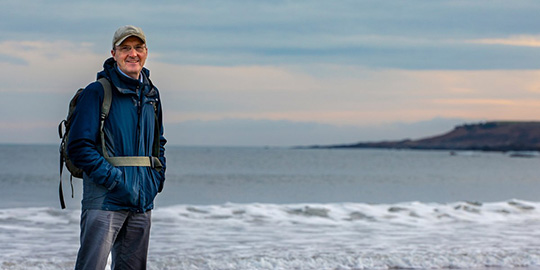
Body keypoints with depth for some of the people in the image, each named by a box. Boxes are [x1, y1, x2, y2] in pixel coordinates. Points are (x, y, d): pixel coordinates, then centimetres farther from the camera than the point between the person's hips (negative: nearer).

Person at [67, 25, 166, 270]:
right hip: (105, 199, -6)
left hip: (143, 202, 6)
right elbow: (79, 148, -11)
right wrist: (115, 180, -17)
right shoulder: (97, 93, -5)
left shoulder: (152, 95, 16)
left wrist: (157, 180, 12)